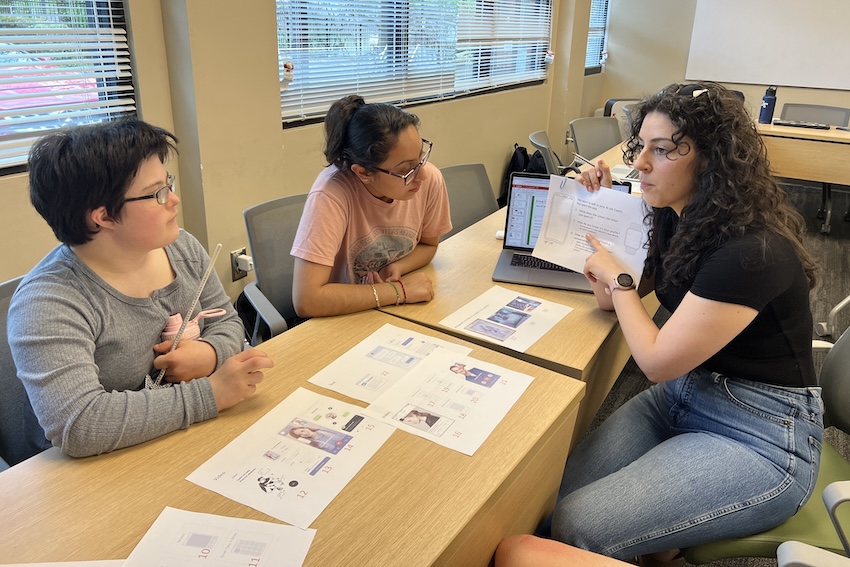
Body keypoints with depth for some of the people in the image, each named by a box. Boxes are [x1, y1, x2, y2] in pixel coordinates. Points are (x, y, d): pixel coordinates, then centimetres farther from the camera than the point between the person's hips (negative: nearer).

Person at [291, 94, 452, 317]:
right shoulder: (331, 194, -26)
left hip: (400, 314, 3)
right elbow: (306, 300, -31)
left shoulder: (430, 179, -13)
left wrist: (397, 268, -14)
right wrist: (399, 290, -25)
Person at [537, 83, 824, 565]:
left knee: (576, 527, -19)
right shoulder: (676, 218, 0)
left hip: (763, 439, -8)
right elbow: (612, 299, 10)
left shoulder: (751, 252, -27)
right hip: (685, 395, 8)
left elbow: (657, 361, -20)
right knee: (558, 492, -10)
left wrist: (618, 277, -8)